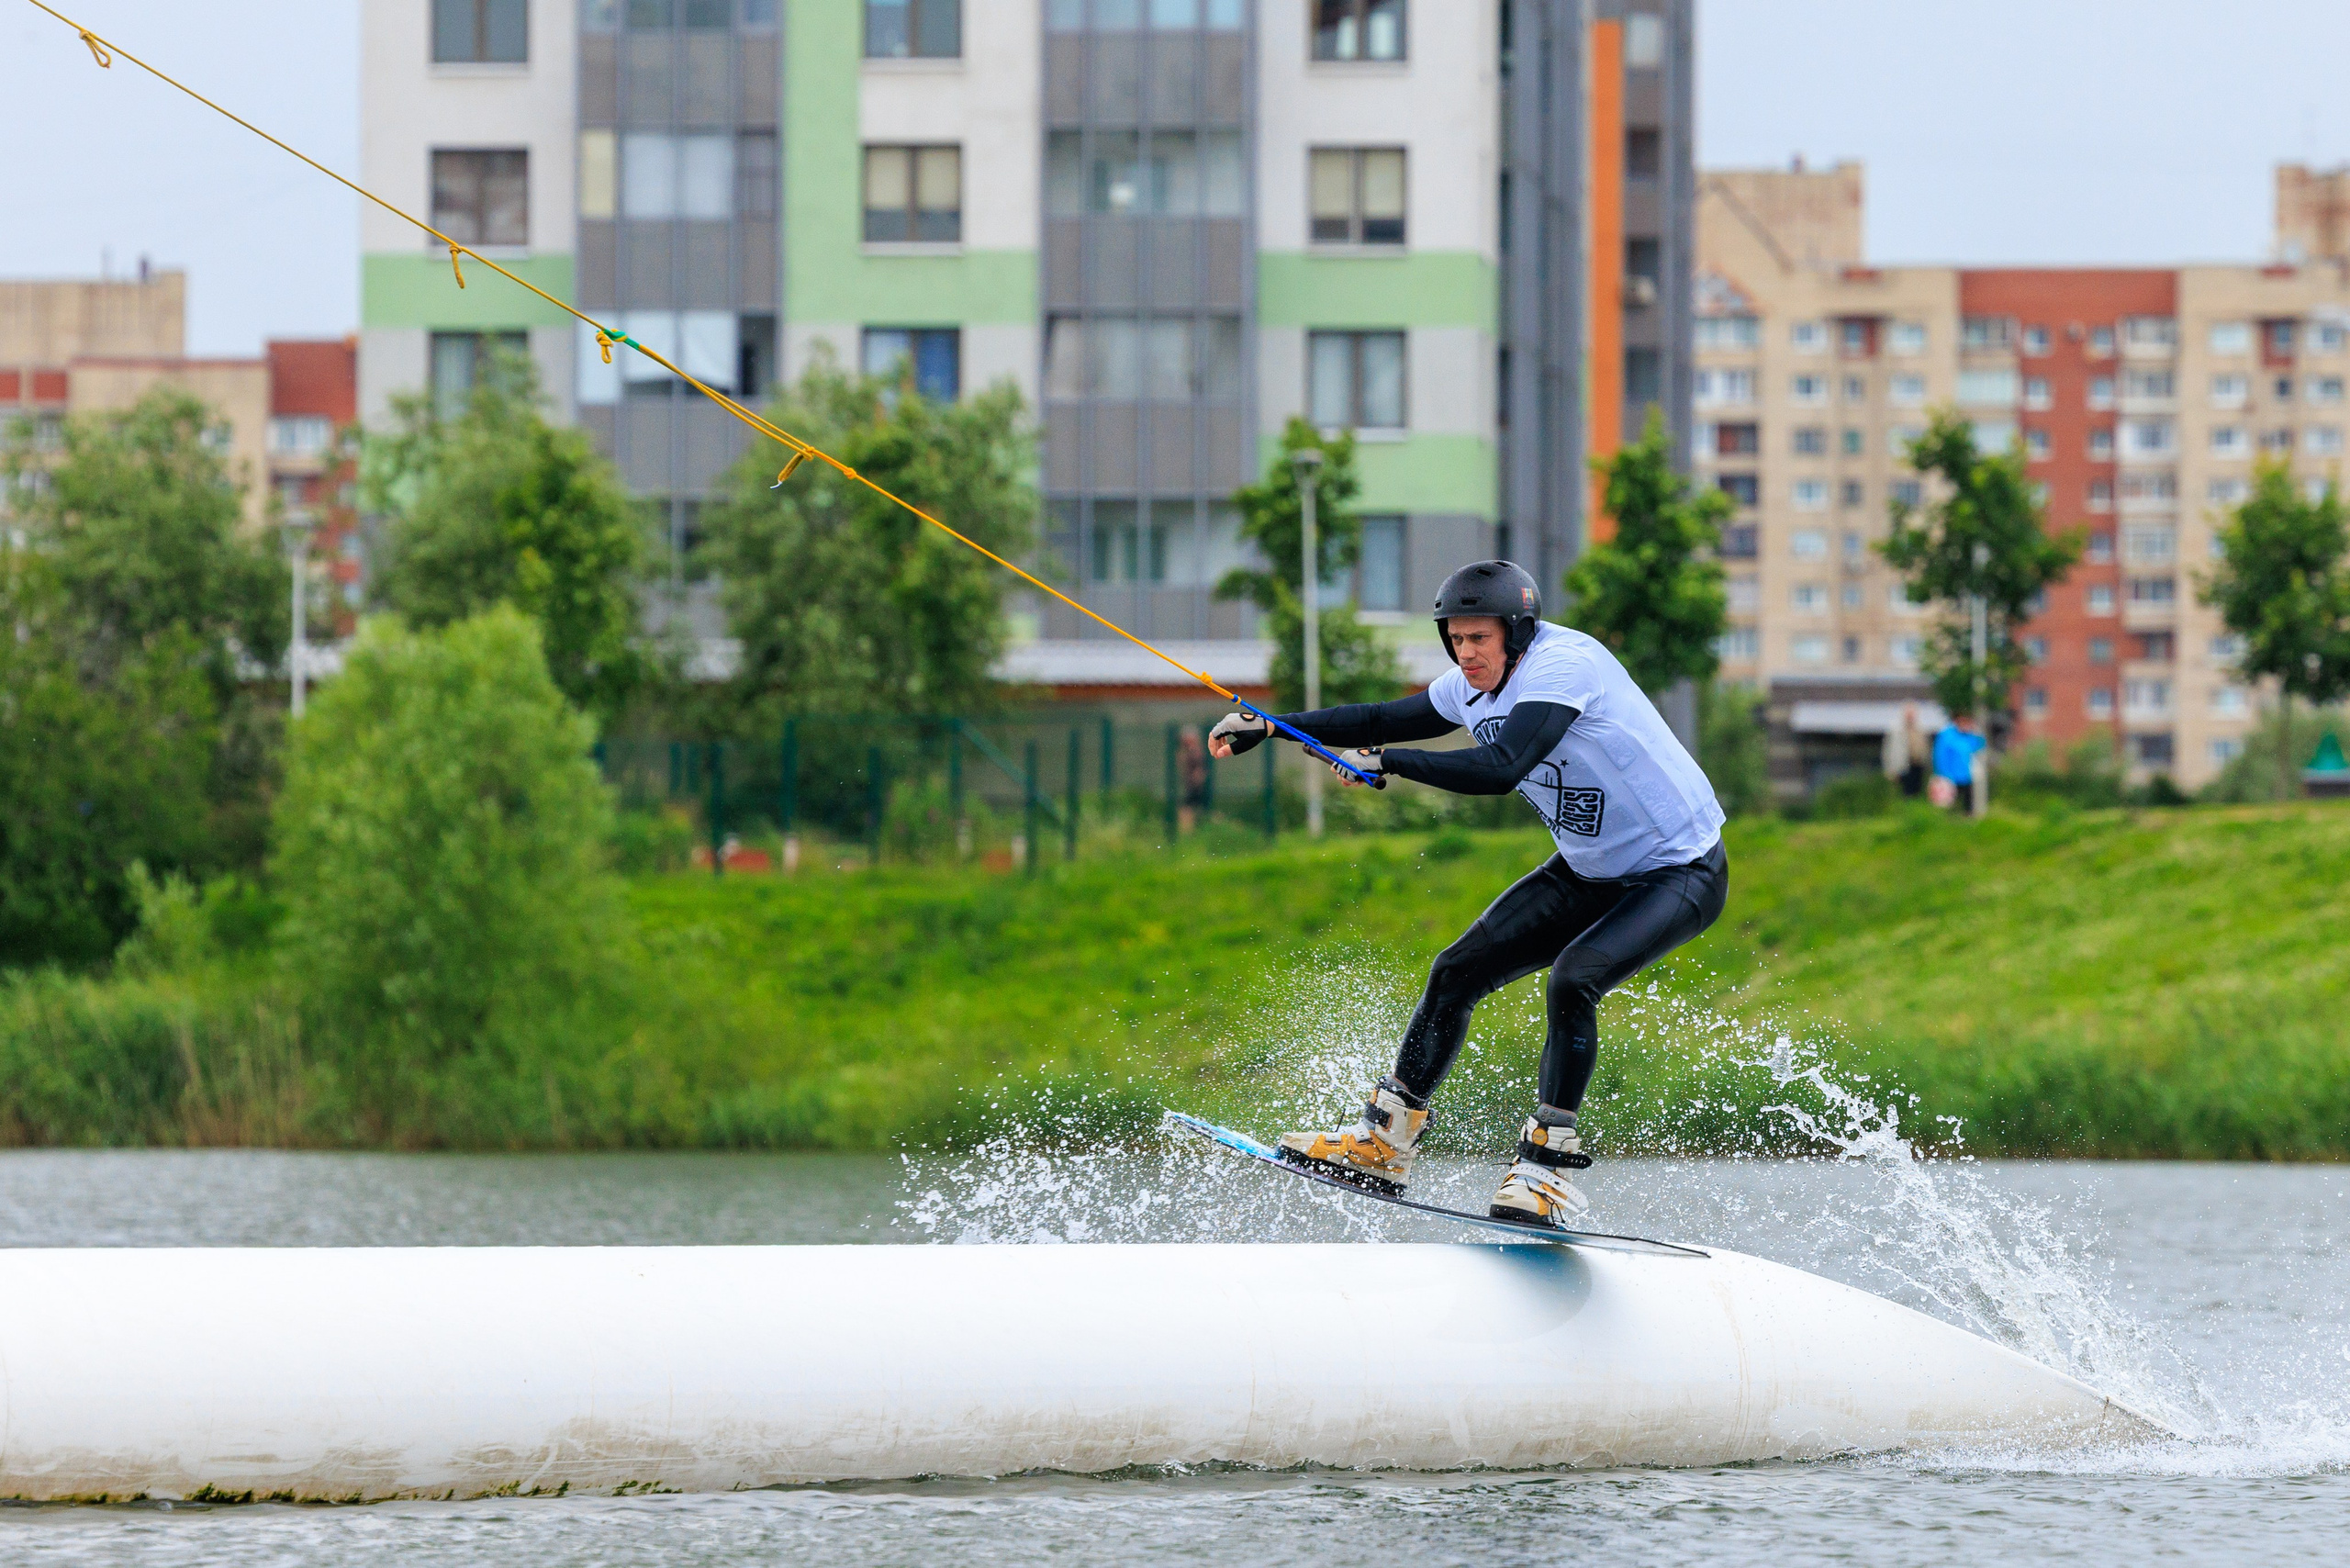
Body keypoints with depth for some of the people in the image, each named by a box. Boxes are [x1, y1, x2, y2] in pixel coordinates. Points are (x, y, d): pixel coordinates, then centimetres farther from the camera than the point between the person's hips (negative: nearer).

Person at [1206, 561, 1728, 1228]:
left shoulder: (1563, 666, -27)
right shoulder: (1476, 686, -1)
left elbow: (1500, 769, -39)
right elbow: (1384, 719, 14)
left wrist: (1388, 763, -33)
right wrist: (1271, 727, 9)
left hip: (1682, 874, -9)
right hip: (1590, 872, 9)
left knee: (1572, 980, -30)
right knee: (1458, 972, 2)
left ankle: (1547, 1167, -21)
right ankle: (1384, 1144, 11)